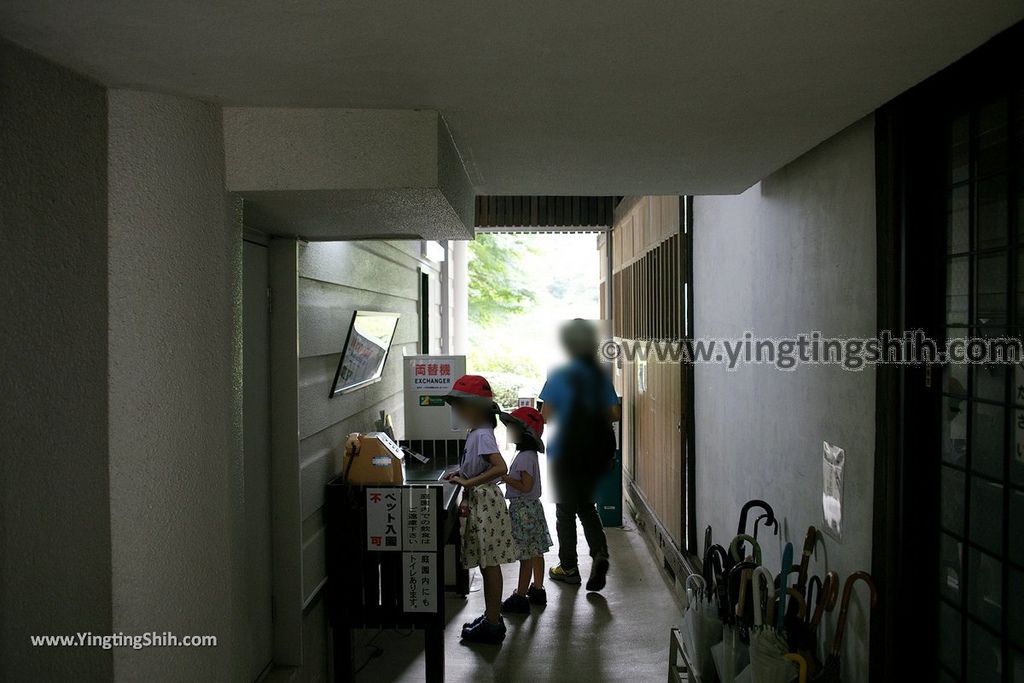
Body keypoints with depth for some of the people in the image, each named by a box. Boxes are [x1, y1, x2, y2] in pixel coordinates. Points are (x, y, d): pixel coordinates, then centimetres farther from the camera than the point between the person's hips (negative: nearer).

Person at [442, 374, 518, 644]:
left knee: (490, 564, 0)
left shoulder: (482, 435, -19)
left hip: (485, 503, -10)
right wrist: (462, 475, 8)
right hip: (478, 502, 10)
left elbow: (501, 468, -31)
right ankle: (492, 618, 28)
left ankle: (492, 625, 10)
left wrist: (468, 482, -27)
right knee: (488, 564, 17)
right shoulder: (476, 432, 10)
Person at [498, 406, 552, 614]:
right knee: (535, 553, 17)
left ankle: (520, 598, 3)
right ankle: (537, 590, 28)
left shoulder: (525, 457, -19)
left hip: (523, 510, -10)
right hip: (531, 506, 10)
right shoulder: (529, 454, 11)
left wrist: (503, 477, -20)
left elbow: (526, 486, -23)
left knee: (525, 556, -3)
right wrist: (506, 478, 10)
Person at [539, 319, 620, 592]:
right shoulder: (601, 375, 0)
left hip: (565, 452, -4)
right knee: (586, 505, 19)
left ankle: (569, 568, 18)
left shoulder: (559, 376, -12)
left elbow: (546, 414, -13)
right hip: (595, 453, 4)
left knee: (566, 509, 10)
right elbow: (613, 414, -1)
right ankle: (600, 553, -2)